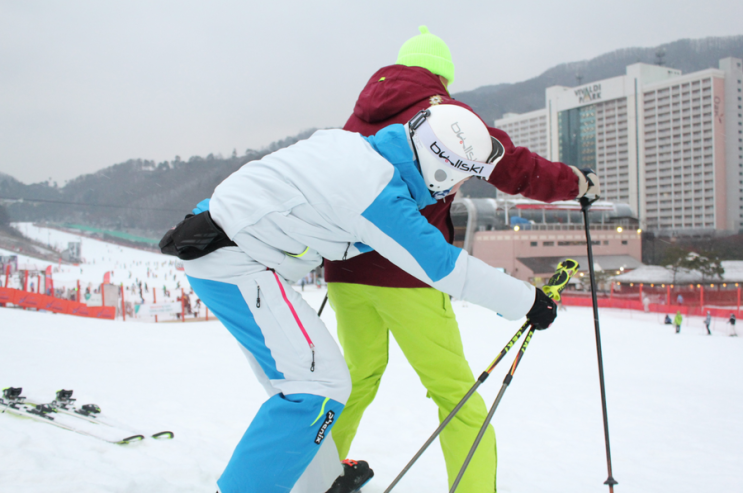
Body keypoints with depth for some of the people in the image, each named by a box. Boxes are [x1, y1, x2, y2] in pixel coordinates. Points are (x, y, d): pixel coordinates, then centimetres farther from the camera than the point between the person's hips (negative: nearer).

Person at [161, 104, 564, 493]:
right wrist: (527, 301, -7)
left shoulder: (356, 145, 3)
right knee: (321, 383, -13)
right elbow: (447, 268, -16)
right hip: (235, 265, -10)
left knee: (297, 376, 19)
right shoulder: (378, 196, -22)